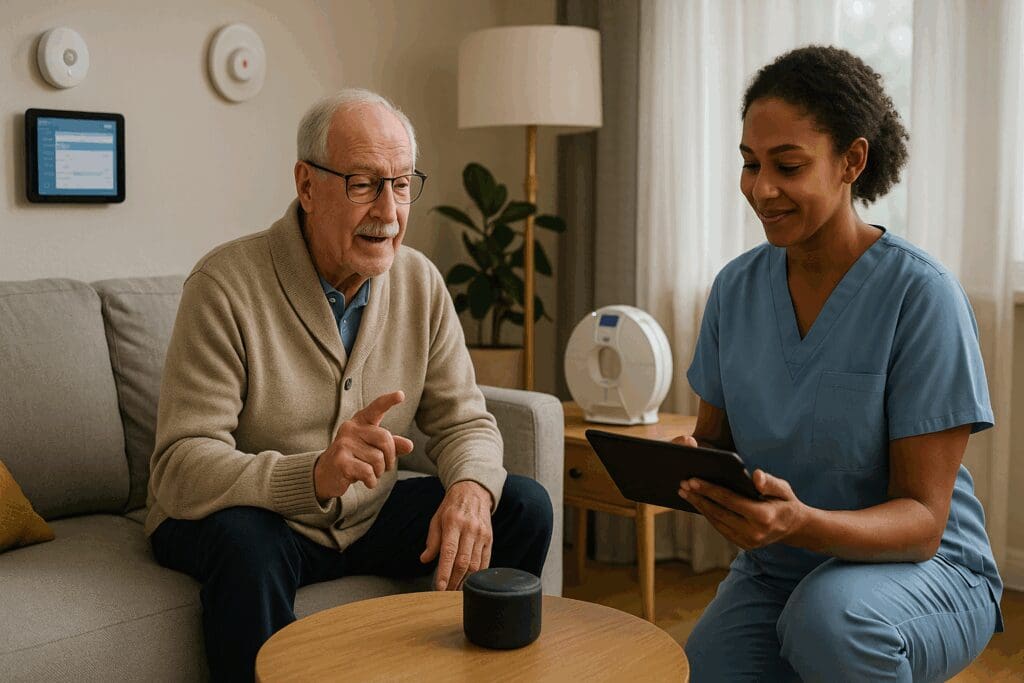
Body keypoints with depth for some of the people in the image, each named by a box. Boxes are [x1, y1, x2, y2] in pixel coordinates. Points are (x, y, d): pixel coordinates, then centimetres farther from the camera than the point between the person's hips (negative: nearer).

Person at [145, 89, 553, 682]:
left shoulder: (420, 283, -3)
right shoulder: (226, 285, -20)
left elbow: (464, 421, 0)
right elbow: (180, 469, -26)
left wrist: (470, 489, -25)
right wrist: (315, 474, -44)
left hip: (369, 516, 5)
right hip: (260, 518, -5)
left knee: (524, 505, -8)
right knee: (244, 542, -37)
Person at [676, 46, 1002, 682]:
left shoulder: (921, 294, -16)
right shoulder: (737, 287, 0)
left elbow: (922, 520, -16)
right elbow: (713, 439, 8)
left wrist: (801, 522, -35)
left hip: (922, 567, -3)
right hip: (771, 572, 4)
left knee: (829, 614, -35)